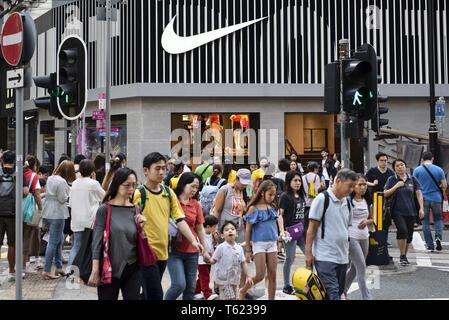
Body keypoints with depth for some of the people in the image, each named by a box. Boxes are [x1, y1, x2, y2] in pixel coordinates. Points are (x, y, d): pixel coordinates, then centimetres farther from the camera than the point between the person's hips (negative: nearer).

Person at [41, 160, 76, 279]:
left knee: (59, 240, 18)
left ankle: (59, 267, 23)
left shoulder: (50, 178, 10)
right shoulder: (62, 182, -17)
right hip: (57, 214, -9)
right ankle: (46, 271, -2)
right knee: (53, 242, -4)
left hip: (48, 213, 9)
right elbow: (63, 199, -16)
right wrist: (68, 191, 1)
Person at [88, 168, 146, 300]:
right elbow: (97, 242, -8)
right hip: (110, 270, -3)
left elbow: (138, 242, 11)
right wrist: (95, 272, -12)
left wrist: (141, 227, -7)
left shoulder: (135, 210, 6)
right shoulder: (104, 210, -6)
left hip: (132, 270, 3)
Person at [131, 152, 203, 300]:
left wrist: (193, 240, -5)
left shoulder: (169, 193, 10)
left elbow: (180, 219, 6)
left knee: (149, 293, 16)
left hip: (163, 253, 6)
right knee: (155, 295, -10)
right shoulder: (138, 194, -8)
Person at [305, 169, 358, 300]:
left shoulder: (347, 203, 15)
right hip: (325, 257, -7)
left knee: (339, 292, 9)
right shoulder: (322, 199, -7)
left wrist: (347, 252, 19)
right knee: (332, 294, -14)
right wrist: (308, 253, -11)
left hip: (342, 258, 8)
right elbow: (311, 228, -8)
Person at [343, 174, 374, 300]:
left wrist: (366, 222, -6)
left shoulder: (367, 201, 9)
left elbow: (372, 219, 15)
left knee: (355, 267, 14)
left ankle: (343, 290, 32)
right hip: (351, 237, -6)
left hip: (364, 237, 7)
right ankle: (366, 297, -5)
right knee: (361, 267, -10)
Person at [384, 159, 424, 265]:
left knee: (409, 235, 5)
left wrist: (421, 208, -1)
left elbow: (419, 194, 8)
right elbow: (385, 194, 1)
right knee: (402, 230, -21)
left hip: (411, 211, 3)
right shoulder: (392, 180, 5)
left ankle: (404, 256, 20)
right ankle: (402, 256, -10)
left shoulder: (412, 179, 10)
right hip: (398, 211, -3)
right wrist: (396, 186, -12)